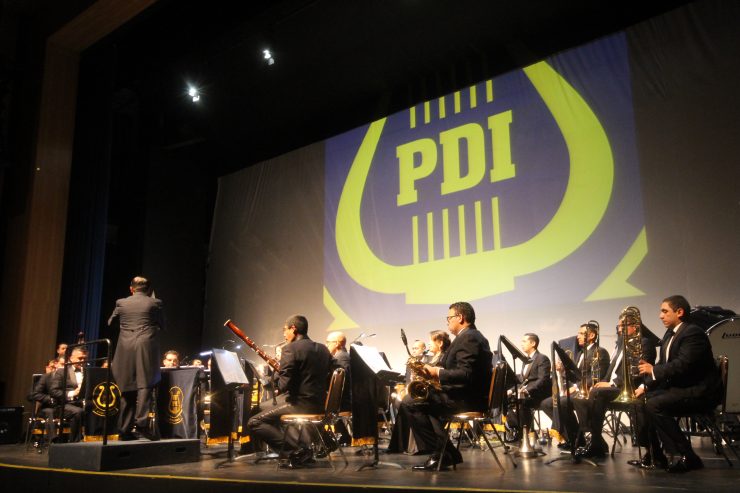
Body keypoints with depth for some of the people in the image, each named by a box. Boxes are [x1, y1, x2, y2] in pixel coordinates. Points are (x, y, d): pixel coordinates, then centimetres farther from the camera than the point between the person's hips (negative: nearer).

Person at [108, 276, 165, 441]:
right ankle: (142, 421, -21)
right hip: (146, 347, -3)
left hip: (125, 349, 3)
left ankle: (125, 429, 11)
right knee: (145, 385, -5)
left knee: (128, 389, 8)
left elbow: (110, 323, 23)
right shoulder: (156, 303, 3)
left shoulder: (121, 303, 9)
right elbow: (162, 326, 13)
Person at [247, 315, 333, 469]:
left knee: (254, 422, -2)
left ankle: (296, 450, -10)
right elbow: (326, 382, 18)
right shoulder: (323, 349, 11)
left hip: (300, 403, -9)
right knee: (264, 406, 26)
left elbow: (283, 385, -17)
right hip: (320, 404, 9)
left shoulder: (290, 348, -12)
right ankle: (300, 446, 15)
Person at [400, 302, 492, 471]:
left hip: (468, 398, -11)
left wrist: (437, 372, -16)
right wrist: (436, 371, 8)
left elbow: (465, 374, -26)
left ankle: (440, 453, -7)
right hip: (471, 395, 11)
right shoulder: (473, 336, 18)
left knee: (408, 403, -13)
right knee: (424, 400, 28)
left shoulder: (468, 338, -15)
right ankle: (447, 452, 17)